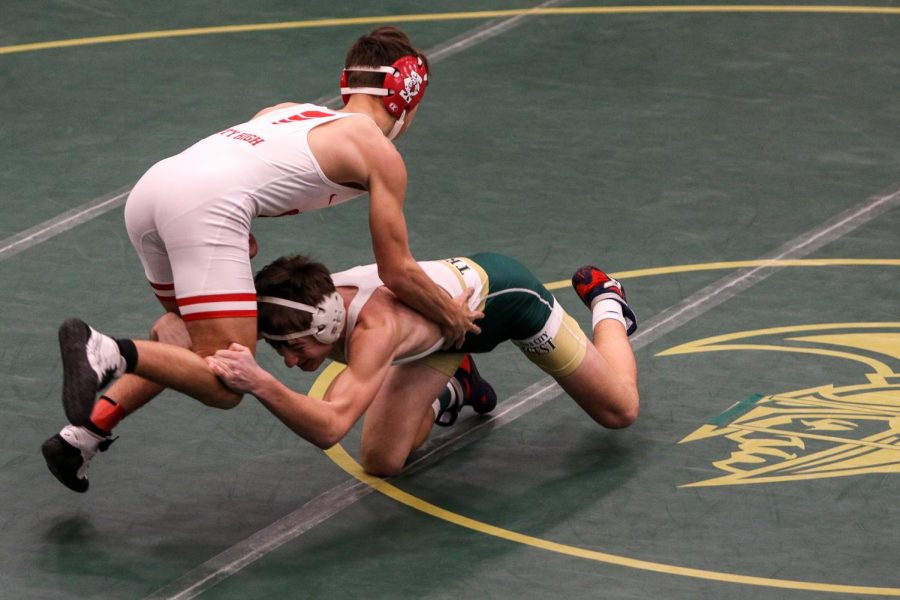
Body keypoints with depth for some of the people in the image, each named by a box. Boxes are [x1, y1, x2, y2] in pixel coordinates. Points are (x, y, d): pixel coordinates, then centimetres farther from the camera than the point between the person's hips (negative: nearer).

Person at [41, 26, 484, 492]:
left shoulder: (287, 112, 33)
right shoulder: (381, 154, 15)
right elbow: (397, 274, 16)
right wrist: (452, 316, 31)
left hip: (150, 187, 8)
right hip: (204, 206, -8)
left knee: (193, 344, 27)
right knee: (225, 385, -8)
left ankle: (82, 433, 12)